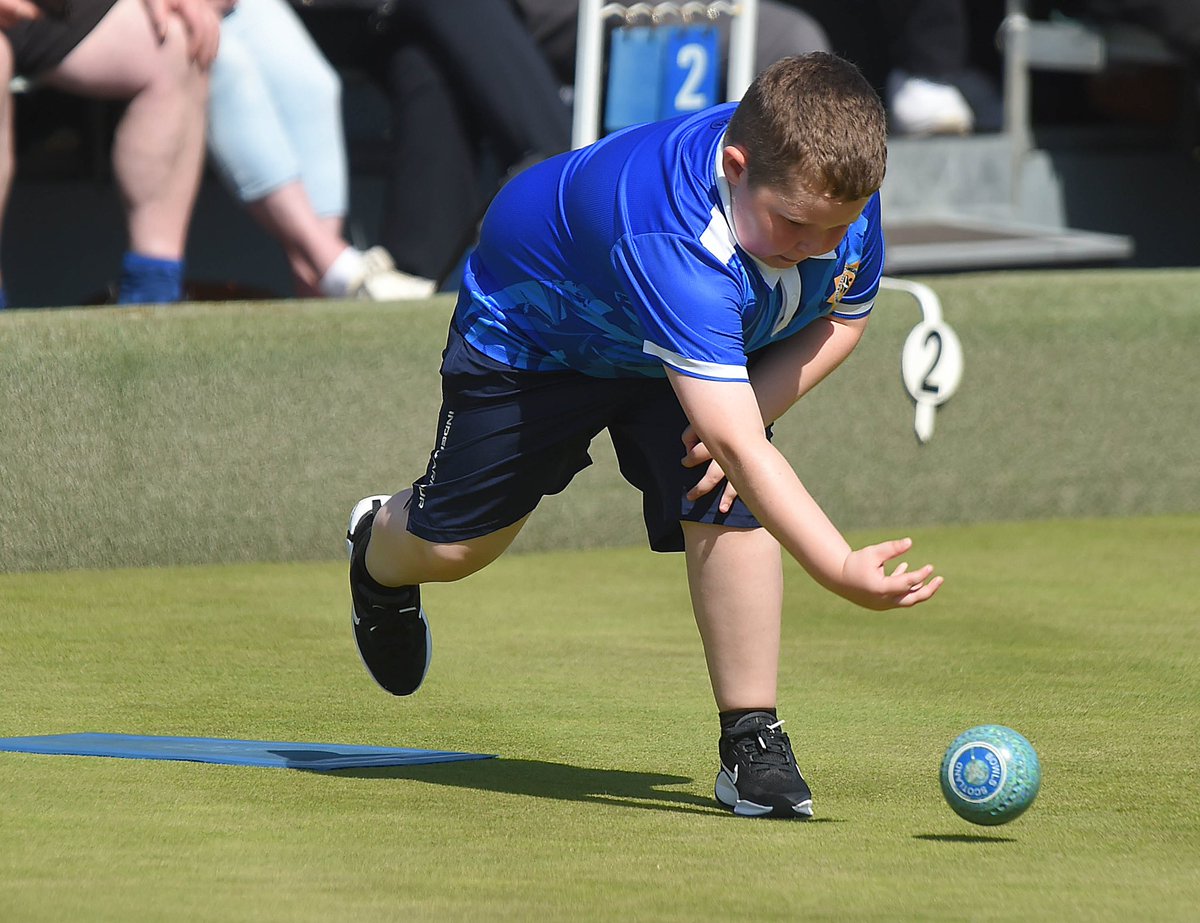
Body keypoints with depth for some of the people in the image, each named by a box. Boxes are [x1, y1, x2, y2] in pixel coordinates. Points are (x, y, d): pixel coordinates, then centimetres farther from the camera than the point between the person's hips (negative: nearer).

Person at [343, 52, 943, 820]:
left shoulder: (839, 188, -29)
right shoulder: (667, 238, -49)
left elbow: (843, 317, -6)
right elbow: (737, 446, -53)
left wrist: (745, 411, -22)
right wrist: (841, 570, -61)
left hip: (710, 352, 4)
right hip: (530, 330, -4)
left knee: (727, 507, -20)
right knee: (455, 546, 9)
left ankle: (752, 741, -9)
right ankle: (381, 548, 47)